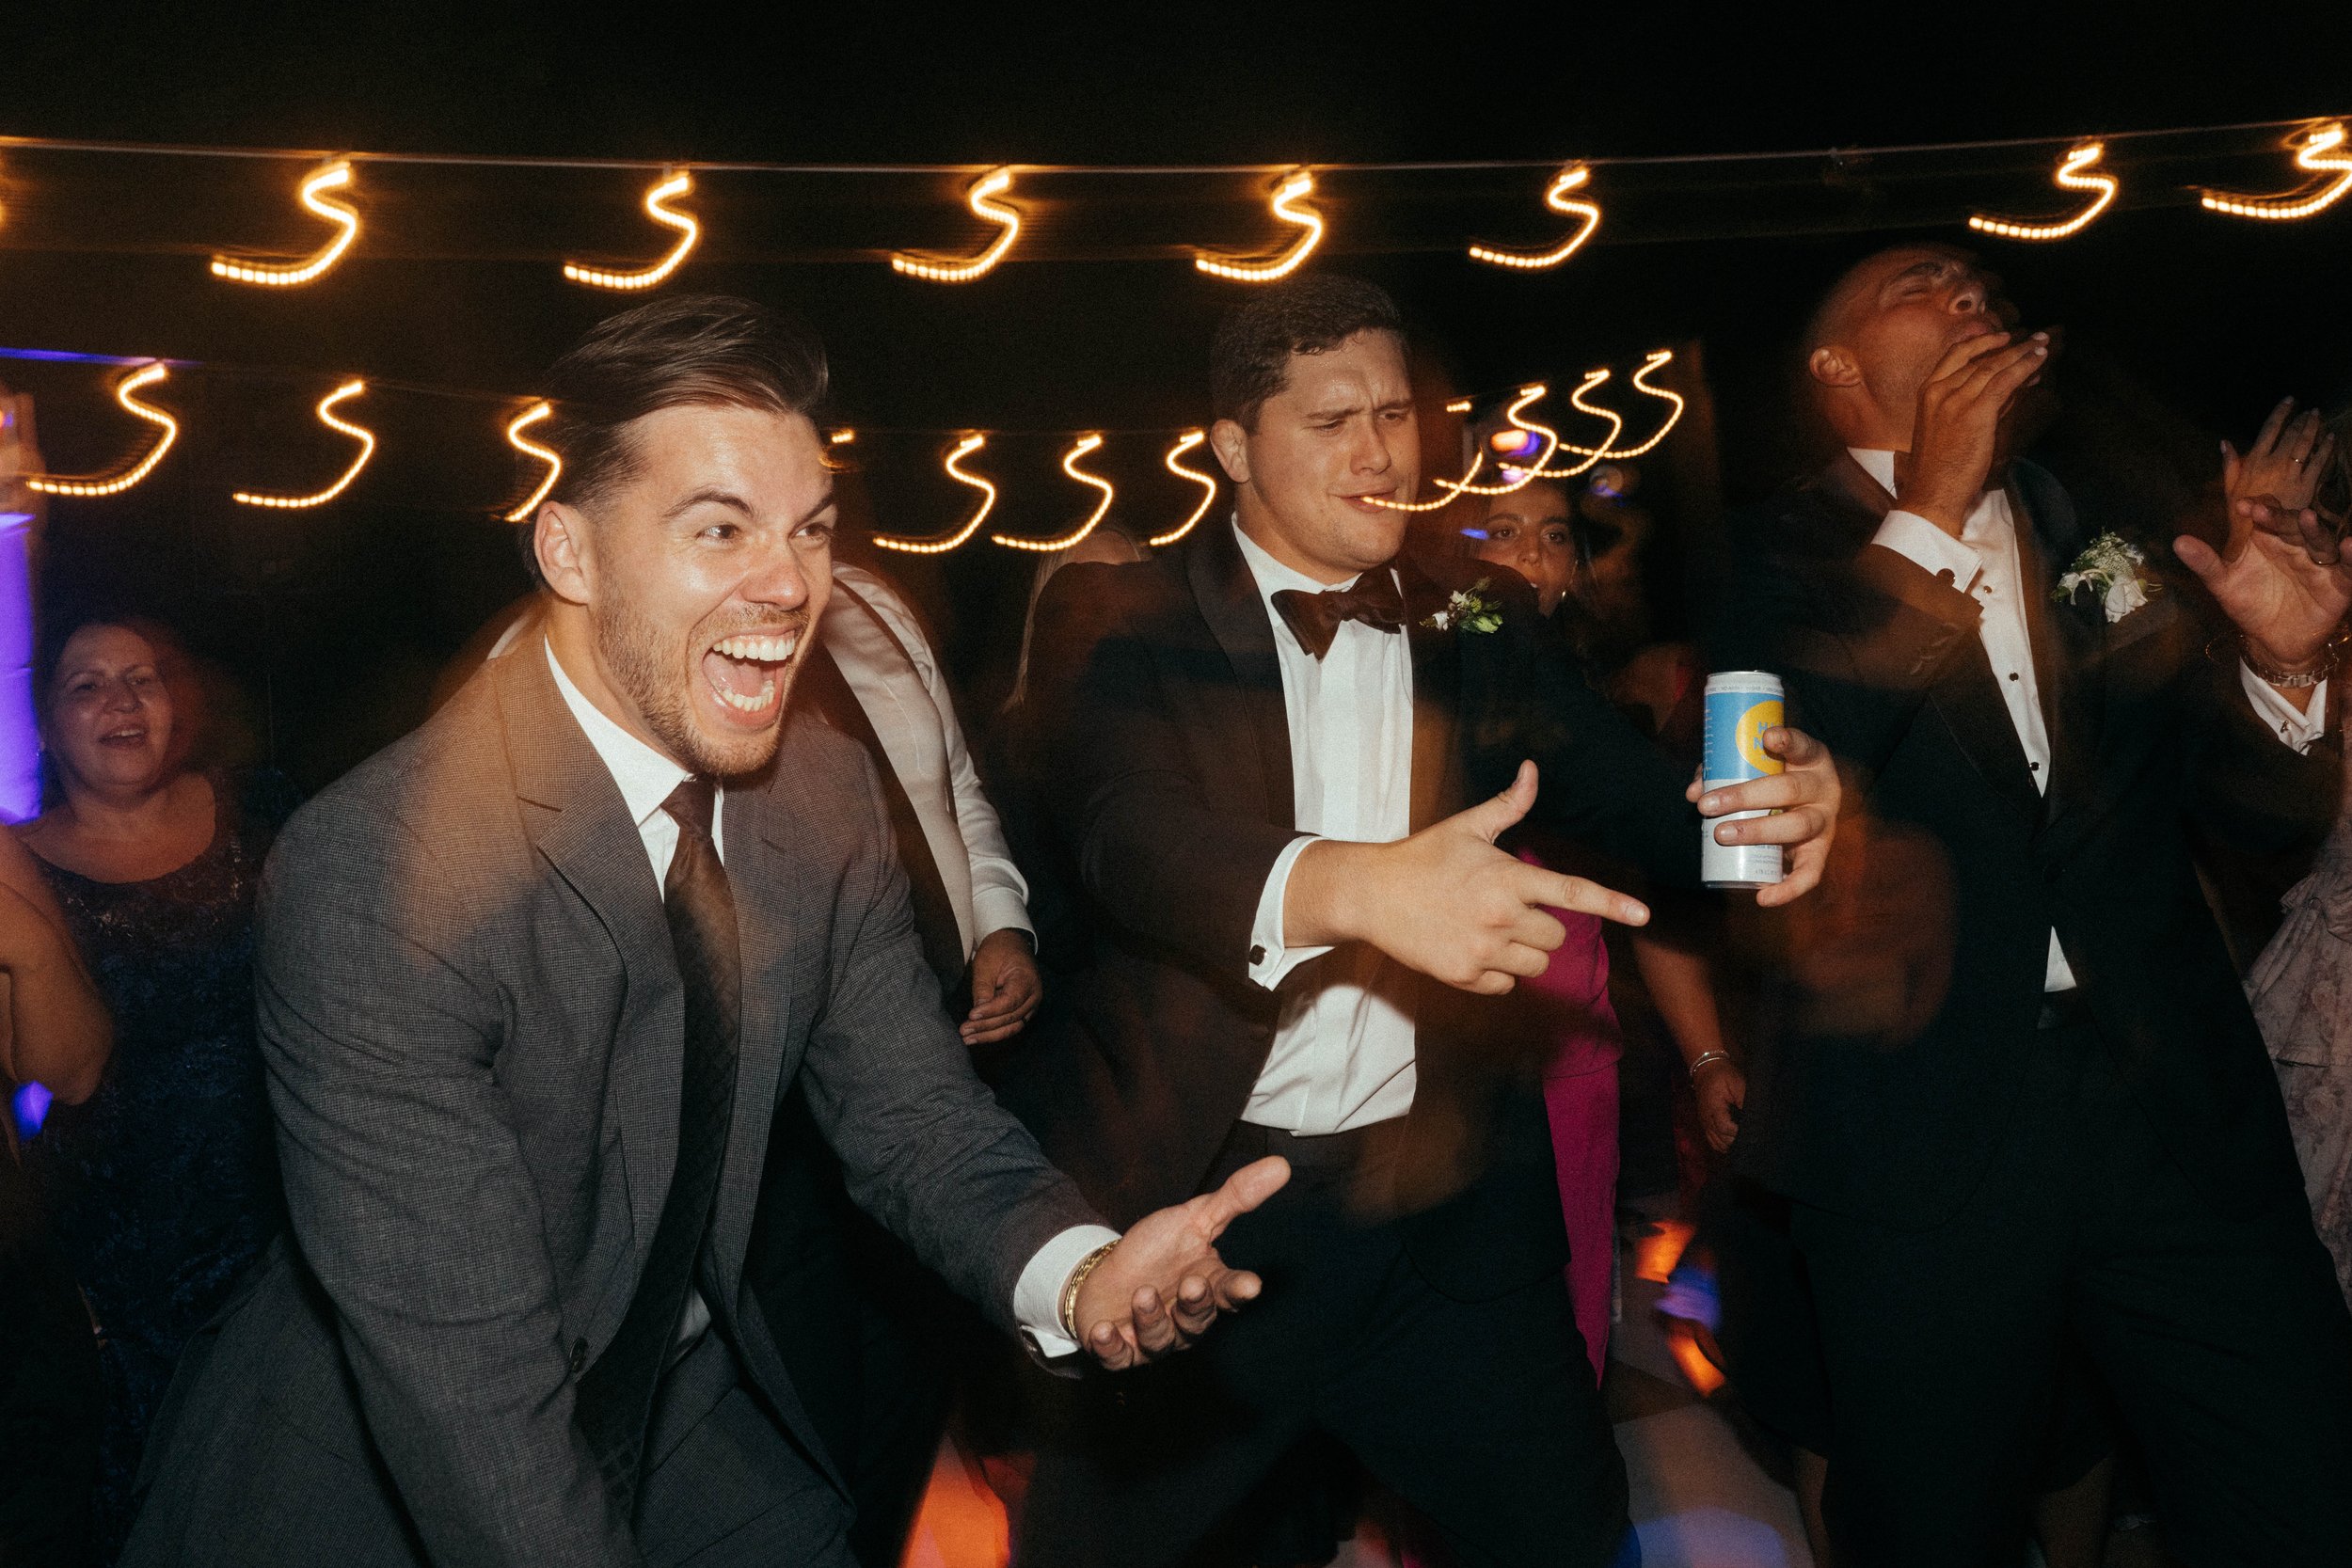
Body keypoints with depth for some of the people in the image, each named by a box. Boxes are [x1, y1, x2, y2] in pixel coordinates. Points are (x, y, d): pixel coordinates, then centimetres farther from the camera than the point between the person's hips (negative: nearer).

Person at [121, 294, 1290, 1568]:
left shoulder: (826, 794, -8)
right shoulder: (369, 875, -29)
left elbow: (913, 1118, -7)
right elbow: (470, 1392, -30)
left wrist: (1077, 1271, -25)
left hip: (683, 1415, 6)